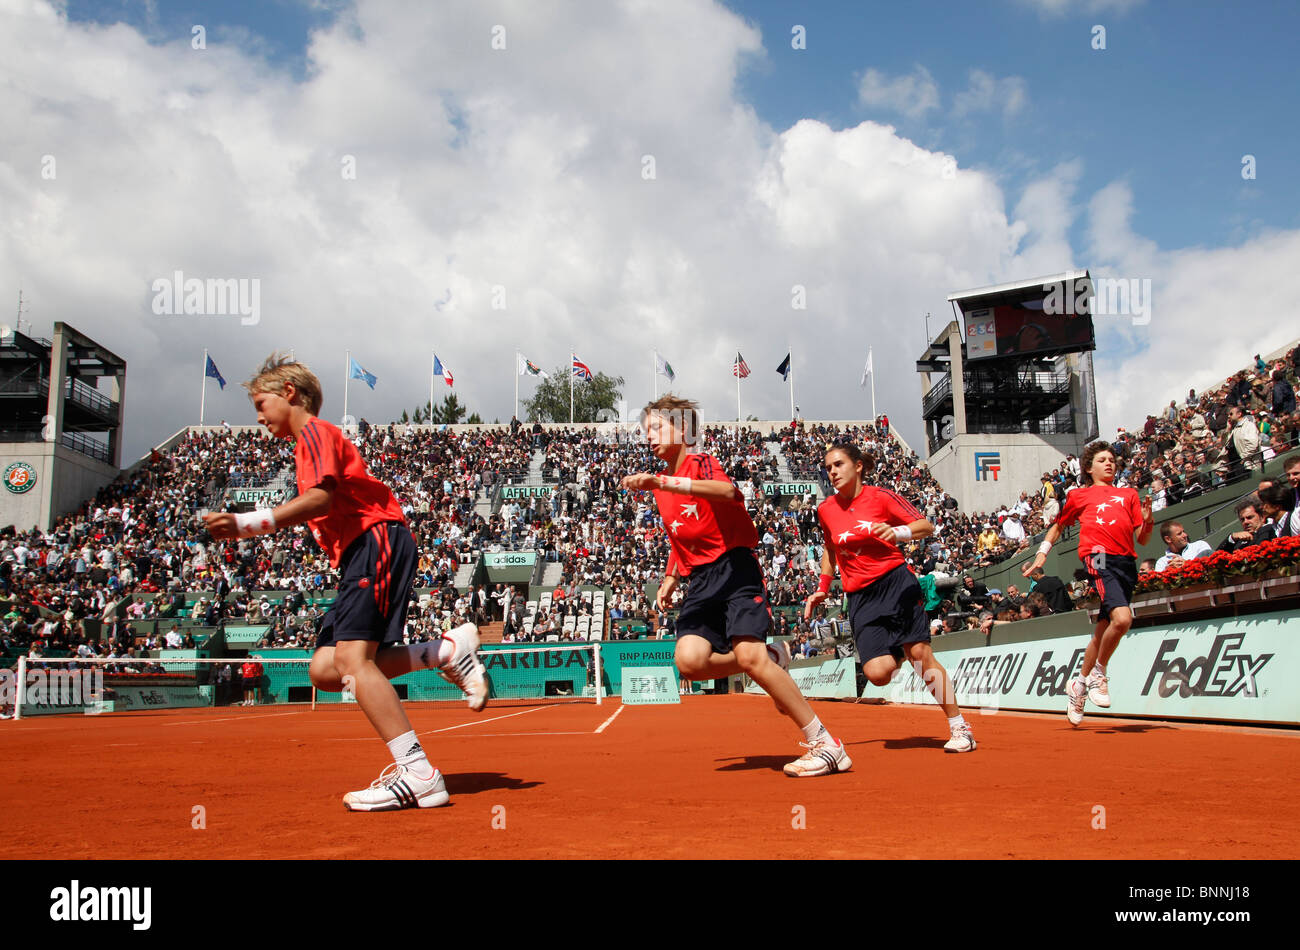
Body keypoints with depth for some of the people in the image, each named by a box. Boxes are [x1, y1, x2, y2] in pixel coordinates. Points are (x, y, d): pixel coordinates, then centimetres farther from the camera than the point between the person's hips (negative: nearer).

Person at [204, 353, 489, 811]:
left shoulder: (315, 430, 0)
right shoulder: (311, 442, 29)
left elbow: (321, 498, -17)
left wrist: (247, 524, -22)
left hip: (378, 542, -10)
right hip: (360, 555, 10)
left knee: (352, 657, -21)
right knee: (326, 670, -2)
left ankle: (418, 774, -25)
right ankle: (448, 650, -1)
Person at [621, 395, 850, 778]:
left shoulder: (701, 463, -6)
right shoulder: (661, 485, 18)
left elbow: (727, 491, -32)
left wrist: (664, 482, -41)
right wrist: (669, 581, 21)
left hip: (734, 569, -7)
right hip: (701, 582, 7)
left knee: (748, 656, -24)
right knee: (689, 660, -17)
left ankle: (825, 744, -12)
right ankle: (771, 660, 8)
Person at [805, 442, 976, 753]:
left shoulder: (880, 497, -4)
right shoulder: (825, 510, 6)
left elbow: (927, 526, -5)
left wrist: (898, 532, -23)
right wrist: (823, 589, 17)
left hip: (895, 582, -3)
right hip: (860, 597, 3)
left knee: (920, 653, -12)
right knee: (877, 673, -13)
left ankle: (959, 728, 2)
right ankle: (902, 654, 25)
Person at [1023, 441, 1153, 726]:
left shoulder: (1129, 494, 24)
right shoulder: (1079, 495, 18)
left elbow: (1143, 539, 18)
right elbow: (1058, 525, 31)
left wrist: (1147, 520, -2)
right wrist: (1042, 553, 22)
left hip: (1127, 562, 4)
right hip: (1099, 556, -4)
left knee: (1102, 631, 6)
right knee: (1122, 617, -26)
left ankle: (1078, 685, 24)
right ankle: (1098, 673, -5)